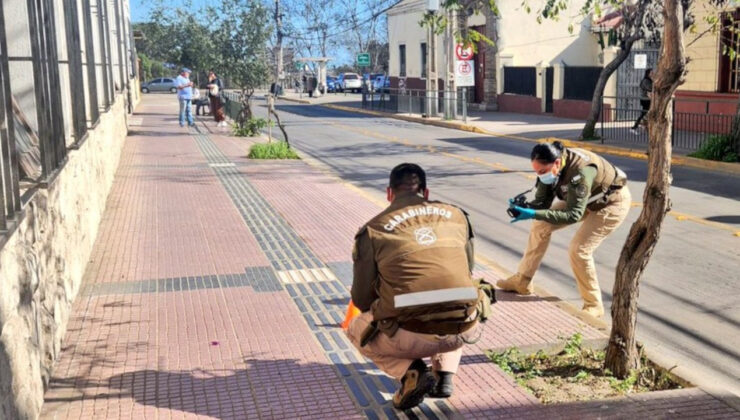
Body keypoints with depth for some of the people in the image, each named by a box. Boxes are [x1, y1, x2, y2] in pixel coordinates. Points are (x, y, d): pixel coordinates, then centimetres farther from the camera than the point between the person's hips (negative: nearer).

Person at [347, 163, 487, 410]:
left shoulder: (373, 230, 7)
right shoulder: (456, 215, 16)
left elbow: (362, 300, 10)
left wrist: (384, 314, 34)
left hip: (413, 335, -3)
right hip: (464, 330, 4)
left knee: (357, 331, 28)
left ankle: (411, 372, 5)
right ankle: (444, 374, 18)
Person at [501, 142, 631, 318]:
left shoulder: (580, 172, -41)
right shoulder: (550, 166, -17)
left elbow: (573, 215, -40)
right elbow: (542, 201, -12)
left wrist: (535, 214, -48)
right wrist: (525, 207, -34)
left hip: (612, 202, -8)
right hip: (583, 199, 8)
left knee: (579, 249, -19)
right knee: (541, 226, 1)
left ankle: (593, 306, -1)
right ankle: (522, 282, 13)